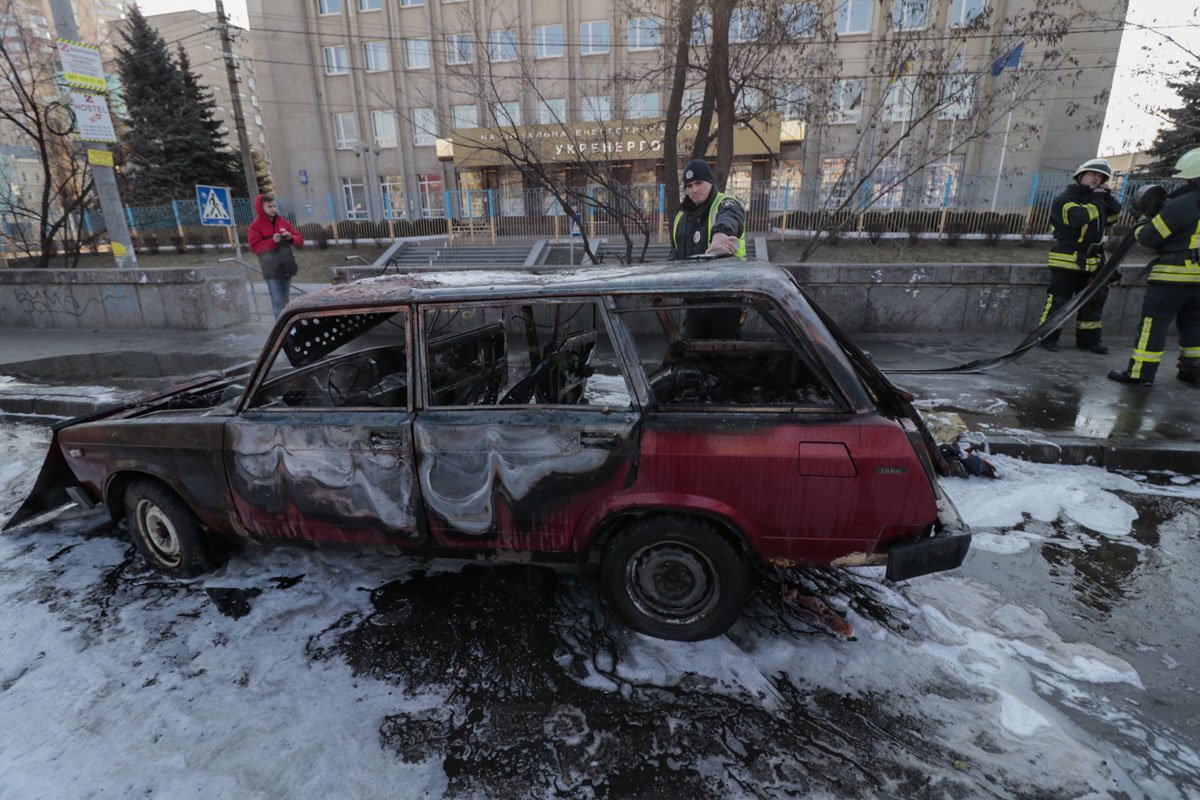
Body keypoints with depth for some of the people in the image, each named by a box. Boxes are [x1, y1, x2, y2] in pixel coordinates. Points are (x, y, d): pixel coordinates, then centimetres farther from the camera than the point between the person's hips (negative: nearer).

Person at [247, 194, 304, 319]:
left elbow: (300, 240, 12)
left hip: (286, 268, 5)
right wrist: (272, 241, -23)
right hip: (271, 270, -5)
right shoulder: (255, 226, -1)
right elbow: (254, 247, -10)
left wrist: (291, 238, -11)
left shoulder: (283, 222, 13)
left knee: (285, 301, 12)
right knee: (277, 301, -11)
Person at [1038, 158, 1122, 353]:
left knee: (1093, 300, 10)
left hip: (1091, 262, 8)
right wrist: (1096, 201, -13)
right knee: (1058, 299, -7)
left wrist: (1108, 197, 5)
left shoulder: (1095, 198, 19)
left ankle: (1088, 338, 19)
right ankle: (1047, 336, 1)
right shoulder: (1065, 199, -7)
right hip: (1066, 260, -8)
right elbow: (1078, 217, -23)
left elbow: (1113, 216, 16)